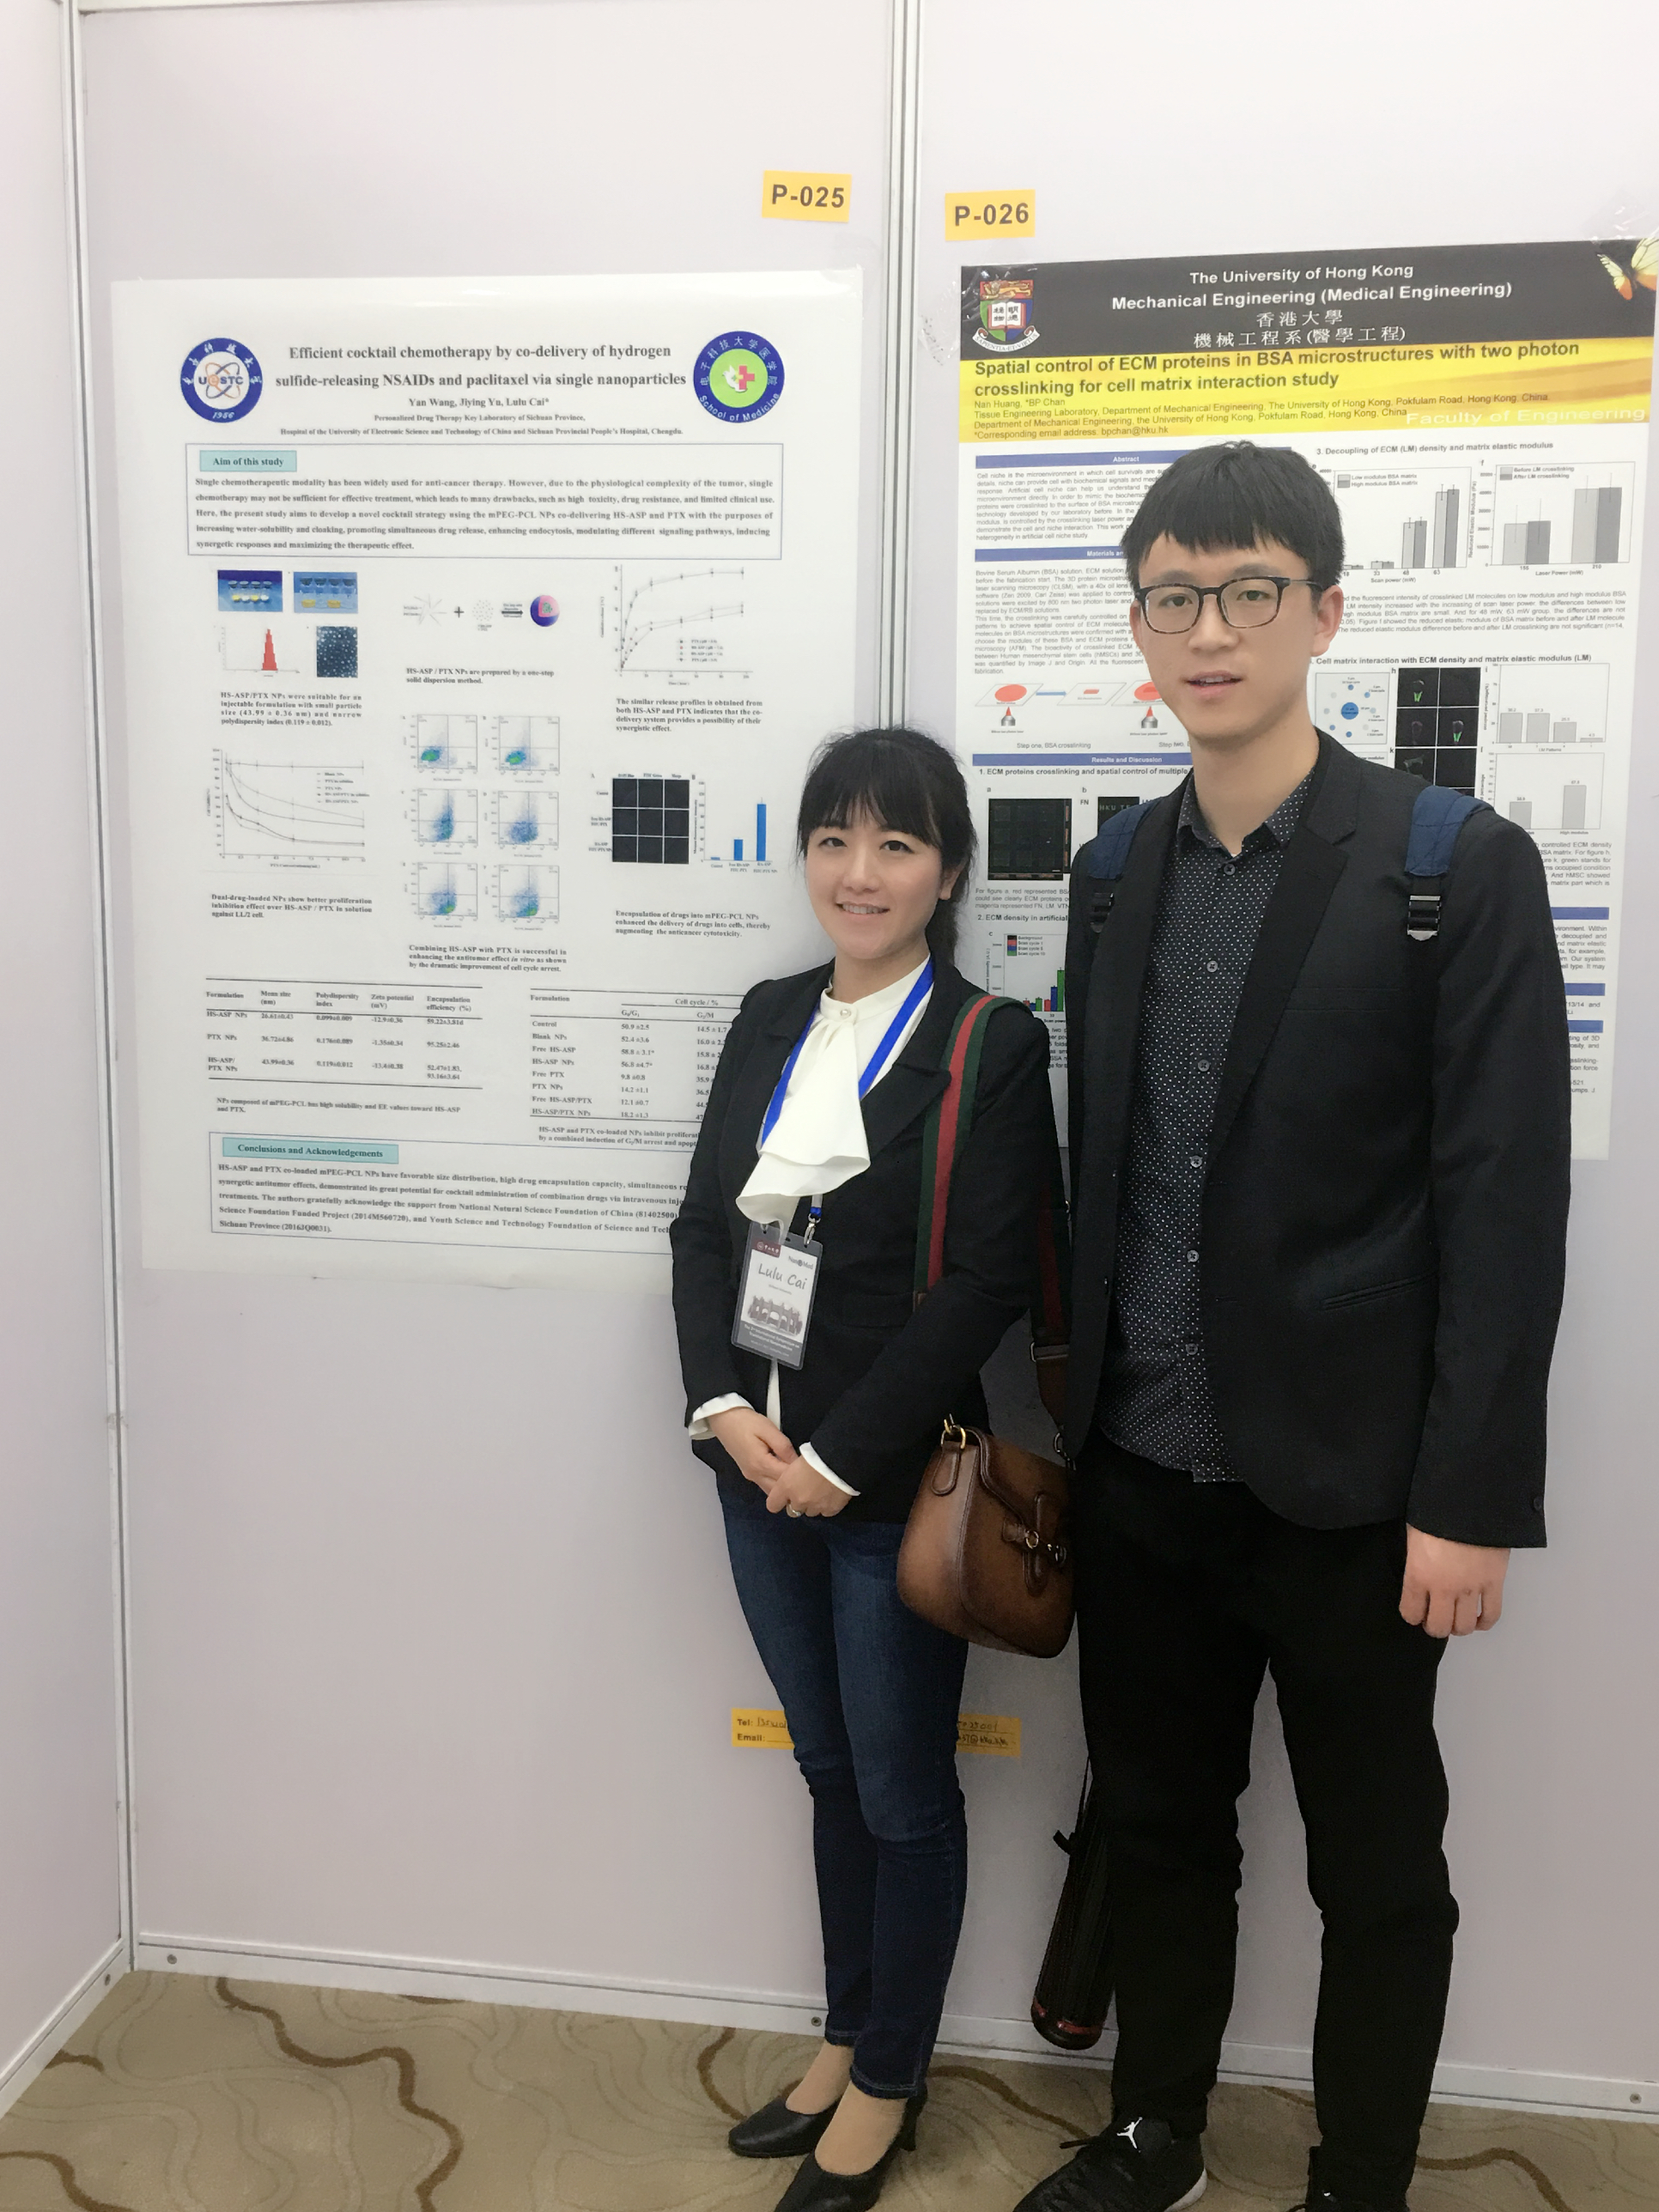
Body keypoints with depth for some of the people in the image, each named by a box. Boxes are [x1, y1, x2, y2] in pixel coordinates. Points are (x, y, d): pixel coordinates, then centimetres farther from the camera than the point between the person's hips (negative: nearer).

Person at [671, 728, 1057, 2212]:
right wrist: (723, 1407, -7)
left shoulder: (992, 1047, -10)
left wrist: (842, 1455, -16)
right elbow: (703, 1226, 7)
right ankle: (849, 2040, 39)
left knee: (902, 1788, 11)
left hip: (895, 1478, -5)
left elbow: (989, 1283, -16)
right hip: (759, 1465, 5)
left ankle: (890, 2082, 32)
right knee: (829, 1770, 20)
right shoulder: (770, 1022, 8)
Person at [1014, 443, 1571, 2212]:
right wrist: (1069, 1409, 9)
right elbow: (1099, 1175, 9)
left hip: (1343, 1484, -4)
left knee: (1377, 1871, 13)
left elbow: (1506, 1204, -12)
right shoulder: (1115, 874, 6)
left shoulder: (1461, 868, -9)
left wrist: (1469, 1498, -14)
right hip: (1140, 1471, 5)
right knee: (1158, 1826, 20)